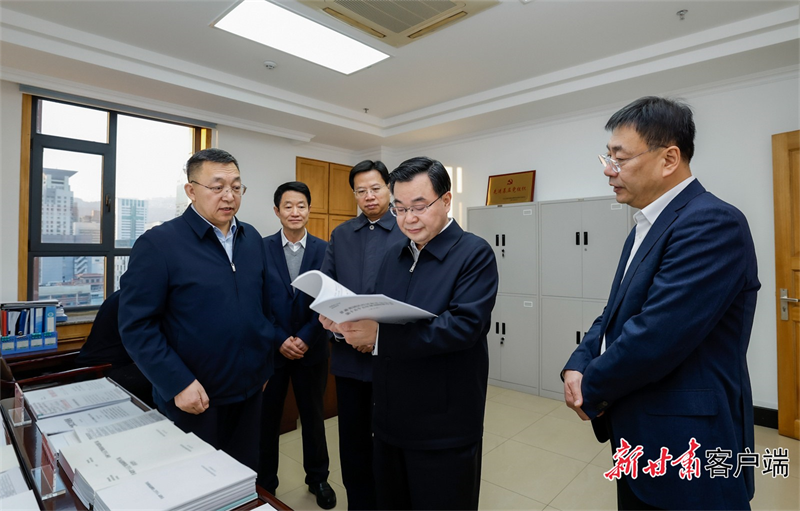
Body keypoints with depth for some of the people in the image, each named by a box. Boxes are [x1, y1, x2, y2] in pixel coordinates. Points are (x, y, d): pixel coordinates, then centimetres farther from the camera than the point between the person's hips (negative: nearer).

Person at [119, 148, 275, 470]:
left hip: (249, 392, 5)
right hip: (193, 400, -4)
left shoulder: (252, 239, 4)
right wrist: (178, 383, -17)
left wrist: (265, 365, 11)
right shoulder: (158, 243, -12)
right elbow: (136, 326, -13)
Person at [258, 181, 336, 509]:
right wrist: (280, 339, -12)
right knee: (267, 418, 12)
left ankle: (318, 478, 35)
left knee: (313, 416, 15)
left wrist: (305, 338, -13)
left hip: (311, 349, 1)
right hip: (271, 348, 0)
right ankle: (265, 482, 34)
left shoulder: (324, 250, -2)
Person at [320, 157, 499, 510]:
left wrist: (379, 334, -32)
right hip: (390, 419, 6)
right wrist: (346, 323, -14)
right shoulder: (393, 255, 8)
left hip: (444, 427, -6)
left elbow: (465, 325, -25)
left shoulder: (475, 254, -12)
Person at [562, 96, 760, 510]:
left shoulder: (713, 223, -21)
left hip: (685, 456, -8)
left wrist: (592, 390, -12)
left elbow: (655, 336, -28)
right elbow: (615, 313, 11)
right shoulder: (646, 227, 9)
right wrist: (578, 366, -6)